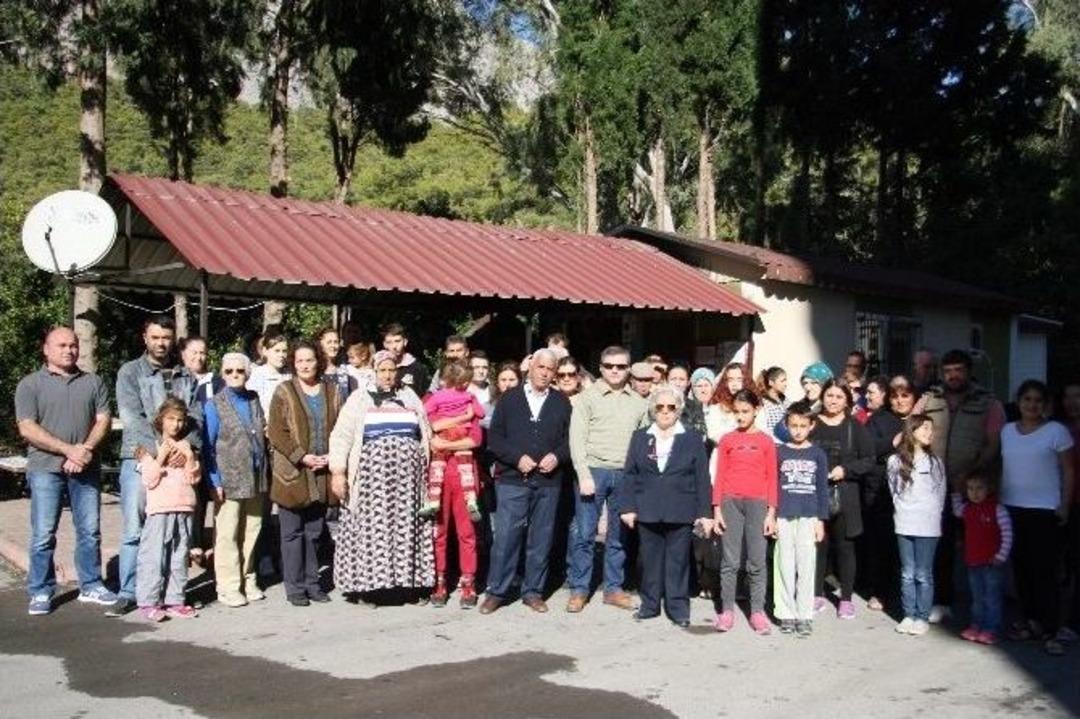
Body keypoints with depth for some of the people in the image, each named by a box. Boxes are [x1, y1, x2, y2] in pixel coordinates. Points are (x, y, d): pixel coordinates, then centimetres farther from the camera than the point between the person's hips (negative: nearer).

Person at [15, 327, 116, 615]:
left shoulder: (93, 382, 13)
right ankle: (41, 592, 10)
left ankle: (90, 586, 17)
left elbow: (103, 420, 6)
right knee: (43, 534, 0)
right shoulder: (30, 384, 3)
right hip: (46, 468, -2)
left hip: (86, 468, 3)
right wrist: (68, 449, -15)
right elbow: (27, 429, -6)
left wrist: (86, 449, -12)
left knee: (90, 530, 6)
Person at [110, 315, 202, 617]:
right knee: (134, 529, -4)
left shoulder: (186, 377, 15)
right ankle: (128, 593, 3)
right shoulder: (130, 372, 5)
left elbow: (196, 418, 6)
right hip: (141, 459, -3)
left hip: (177, 462, 3)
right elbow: (131, 417, -7)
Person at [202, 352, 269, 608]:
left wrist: (268, 432, 5)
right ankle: (228, 587, 8)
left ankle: (247, 580, 21)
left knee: (251, 532, 10)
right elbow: (208, 446, -5)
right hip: (229, 481, -4)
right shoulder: (215, 405, -1)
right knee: (227, 535, 0)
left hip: (256, 479, 5)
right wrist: (214, 482, -10)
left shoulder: (255, 401, 13)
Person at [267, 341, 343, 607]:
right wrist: (302, 457, -15)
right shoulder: (284, 392, -1)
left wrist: (332, 456, -8)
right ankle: (295, 587, 10)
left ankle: (312, 582, 21)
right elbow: (276, 432, -8)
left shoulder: (332, 392, 9)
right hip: (292, 473, -3)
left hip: (322, 474, 3)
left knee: (315, 532, 11)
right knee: (293, 532, 2)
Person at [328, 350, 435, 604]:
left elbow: (426, 435, 17)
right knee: (371, 527, -3)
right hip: (372, 474, -2)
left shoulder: (410, 396, 15)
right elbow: (341, 436, 1)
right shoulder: (359, 399, 6)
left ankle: (411, 581, 10)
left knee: (407, 526, 2)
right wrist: (337, 471, -9)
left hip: (407, 476, 2)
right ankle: (366, 585, 4)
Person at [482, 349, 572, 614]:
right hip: (512, 479, -2)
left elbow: (570, 438, 8)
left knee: (541, 538, 6)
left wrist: (557, 456, -10)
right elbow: (494, 437, 1)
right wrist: (517, 458, -11)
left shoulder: (562, 402, 10)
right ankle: (497, 591, 8)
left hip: (548, 481, 2)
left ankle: (533, 591, 17)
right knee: (506, 536, -3)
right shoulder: (509, 398, 6)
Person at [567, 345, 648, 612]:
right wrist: (584, 475, -12)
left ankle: (613, 588, 20)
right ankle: (579, 589, 10)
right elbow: (577, 438, -4)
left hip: (626, 474, 3)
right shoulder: (588, 397, 1)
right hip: (594, 470, -3)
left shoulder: (639, 402, 10)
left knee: (619, 535, 10)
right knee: (585, 534, -1)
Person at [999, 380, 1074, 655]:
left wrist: (1065, 505, -7)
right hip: (1011, 508, 4)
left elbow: (1068, 471, -1)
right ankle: (1030, 621, 20)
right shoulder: (1007, 431, 9)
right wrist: (995, 498, 8)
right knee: (1021, 568, 9)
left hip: (1045, 511, -4)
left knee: (1045, 571, -5)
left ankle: (1049, 631, 1)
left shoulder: (1056, 430, -2)